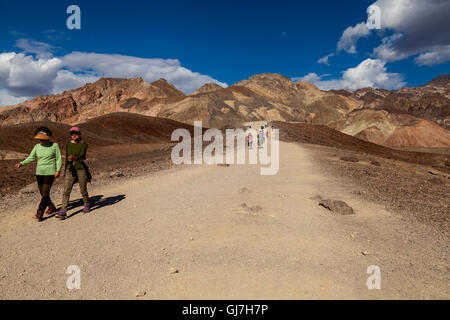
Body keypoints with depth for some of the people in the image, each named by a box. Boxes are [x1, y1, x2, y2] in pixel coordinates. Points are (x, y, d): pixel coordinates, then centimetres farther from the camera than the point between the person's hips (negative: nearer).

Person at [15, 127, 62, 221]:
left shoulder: (54, 145, -3)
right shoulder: (37, 147, 7)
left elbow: (59, 159, -2)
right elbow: (30, 158, 6)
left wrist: (58, 170, -13)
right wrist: (21, 163, -12)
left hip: (50, 173, -5)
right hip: (39, 173, 5)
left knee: (45, 193, -10)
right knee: (42, 193, 10)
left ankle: (40, 213, -8)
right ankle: (52, 207, 31)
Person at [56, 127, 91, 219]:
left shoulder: (84, 144, -5)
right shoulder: (68, 144, 9)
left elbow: (82, 156, -22)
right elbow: (67, 158, 15)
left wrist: (75, 158, -43)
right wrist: (65, 171, 17)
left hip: (81, 170, -3)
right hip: (70, 171, 4)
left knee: (83, 191, 8)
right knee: (66, 191, -6)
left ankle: (87, 205, 32)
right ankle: (63, 212, -7)